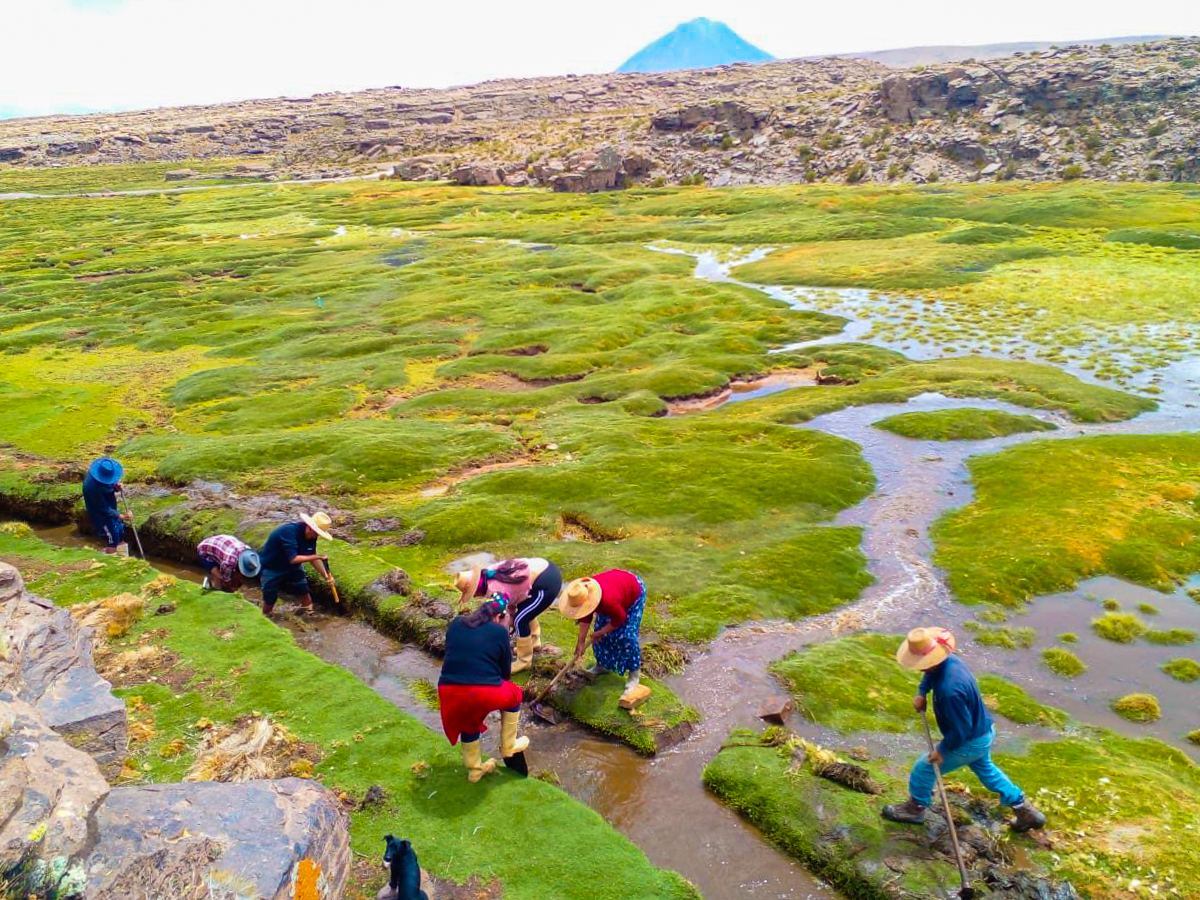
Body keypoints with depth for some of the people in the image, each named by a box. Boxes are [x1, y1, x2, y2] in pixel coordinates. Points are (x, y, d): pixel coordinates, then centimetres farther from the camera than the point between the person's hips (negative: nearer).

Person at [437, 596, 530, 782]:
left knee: (468, 720, 34)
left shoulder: (455, 625, 15)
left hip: (448, 690, 4)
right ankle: (508, 746, 37)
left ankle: (474, 769, 43)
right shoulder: (499, 631, 5)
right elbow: (505, 670, 14)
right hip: (484, 693, -4)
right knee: (514, 695, 27)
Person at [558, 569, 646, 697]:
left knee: (628, 636, -13)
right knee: (600, 629, 6)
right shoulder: (583, 595, -25)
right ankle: (604, 664, 24)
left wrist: (600, 633, -15)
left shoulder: (608, 600, -45)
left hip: (634, 591, -7)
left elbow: (619, 620, -26)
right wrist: (581, 641, -11)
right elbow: (585, 619, -10)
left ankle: (635, 673, 0)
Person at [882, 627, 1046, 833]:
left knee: (923, 769, 6)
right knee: (985, 769, 32)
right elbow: (930, 675, 13)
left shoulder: (949, 690, -41)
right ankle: (1026, 811, 43)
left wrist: (942, 750, -16)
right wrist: (921, 693, 0)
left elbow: (961, 729, -30)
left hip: (970, 743, -9)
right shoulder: (949, 660, -14)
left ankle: (915, 808, 30)